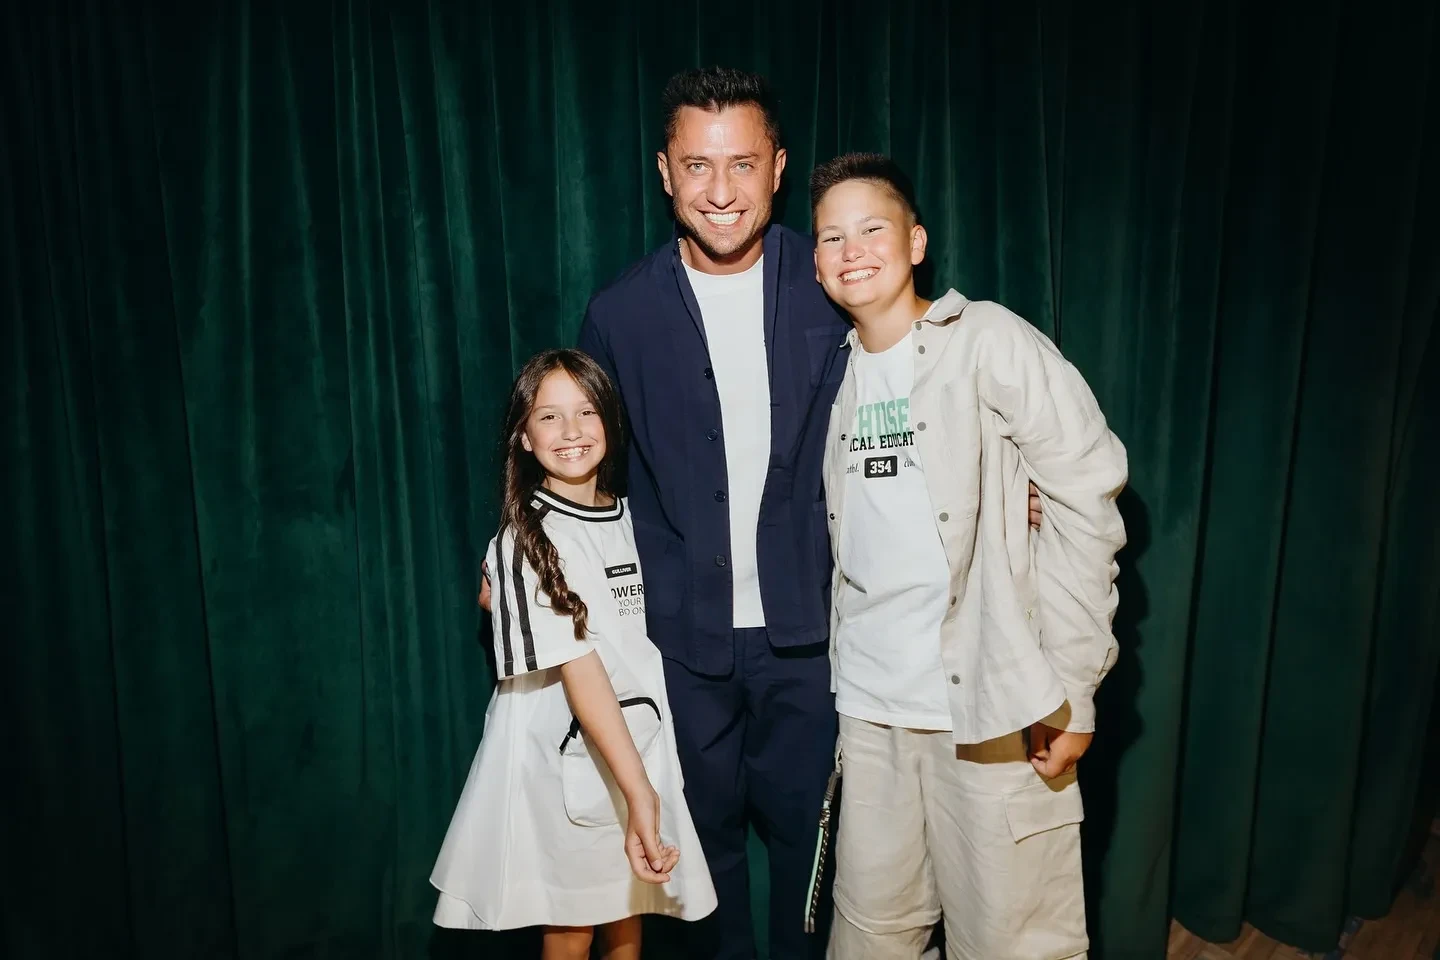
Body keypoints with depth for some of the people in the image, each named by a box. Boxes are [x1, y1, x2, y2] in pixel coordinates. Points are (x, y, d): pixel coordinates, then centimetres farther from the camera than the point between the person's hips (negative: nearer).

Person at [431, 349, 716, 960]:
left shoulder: (627, 518, 5)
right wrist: (638, 790, -29)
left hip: (640, 746, 5)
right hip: (564, 759, -5)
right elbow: (576, 664, -23)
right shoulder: (527, 537, -14)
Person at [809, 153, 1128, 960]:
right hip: (868, 707, 5)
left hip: (994, 706, -5)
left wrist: (1070, 686, -13)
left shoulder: (990, 342, -7)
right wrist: (835, 669, 9)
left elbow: (1086, 505, -10)